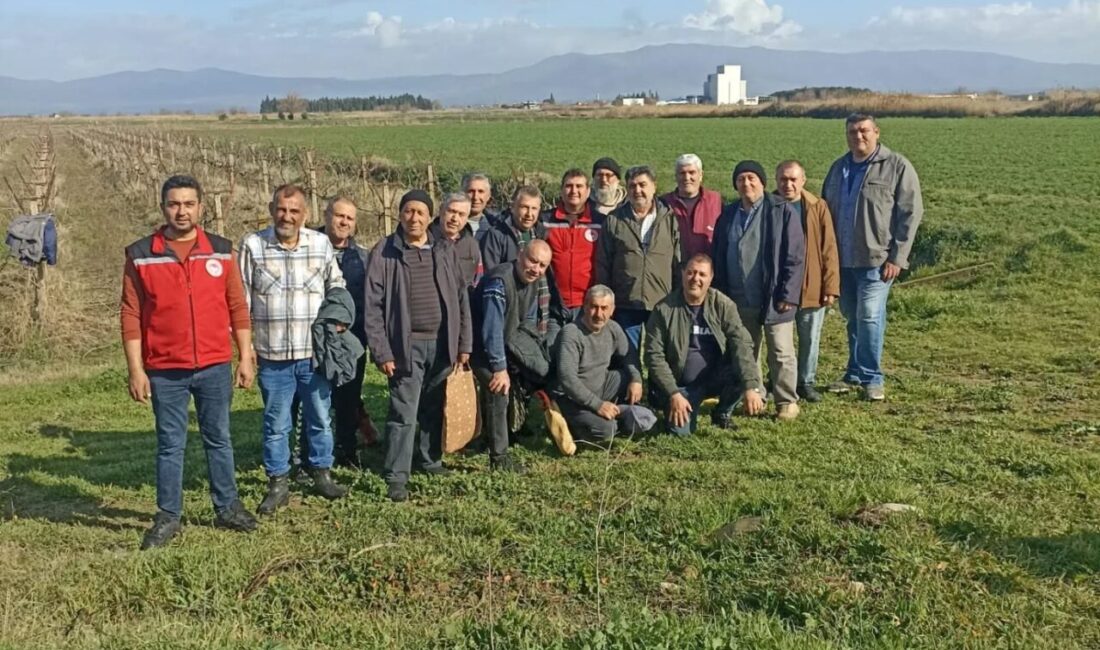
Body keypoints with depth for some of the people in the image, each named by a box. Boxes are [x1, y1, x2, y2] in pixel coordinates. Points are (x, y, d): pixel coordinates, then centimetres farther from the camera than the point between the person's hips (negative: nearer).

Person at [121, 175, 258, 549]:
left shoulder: (221, 250, 3)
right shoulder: (140, 255, -2)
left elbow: (237, 308, 5)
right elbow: (131, 316, -2)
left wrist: (245, 357, 2)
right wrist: (136, 370, -6)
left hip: (215, 367, 1)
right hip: (165, 371, -1)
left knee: (218, 440, 12)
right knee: (170, 445, 8)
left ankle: (227, 508, 24)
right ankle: (168, 517, 19)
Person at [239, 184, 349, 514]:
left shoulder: (321, 243, 1)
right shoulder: (252, 245, -3)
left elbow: (337, 286, 14)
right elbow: (241, 298, 1)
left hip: (315, 352, 1)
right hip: (272, 354, -1)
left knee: (320, 418, 12)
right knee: (276, 423, 8)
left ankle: (321, 474, 28)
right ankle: (278, 484, 20)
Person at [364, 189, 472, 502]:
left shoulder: (445, 252, 8)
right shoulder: (384, 252, -4)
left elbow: (461, 300, 10)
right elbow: (373, 306, -6)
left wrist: (463, 345, 5)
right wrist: (381, 352, -11)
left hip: (442, 344, 4)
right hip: (406, 345, -4)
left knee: (436, 408, 14)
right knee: (404, 413, -5)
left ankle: (430, 459, 33)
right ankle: (396, 477, 2)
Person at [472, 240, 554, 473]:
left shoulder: (532, 283, -1)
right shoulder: (499, 282, -29)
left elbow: (528, 322, 12)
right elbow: (492, 329, -32)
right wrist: (500, 368, -31)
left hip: (508, 339, 9)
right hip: (482, 346, -9)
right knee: (498, 393, -20)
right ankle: (498, 458, -11)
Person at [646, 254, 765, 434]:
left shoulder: (723, 306, -7)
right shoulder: (664, 309, -9)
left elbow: (741, 344, -18)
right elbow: (654, 355, -9)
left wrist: (751, 386, -32)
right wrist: (673, 393, -18)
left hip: (716, 379, 2)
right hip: (681, 385, -1)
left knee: (743, 372, -28)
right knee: (681, 430, -23)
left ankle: (722, 413, 3)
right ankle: (691, 409, 16)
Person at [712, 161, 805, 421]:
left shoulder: (781, 211, -6)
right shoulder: (728, 216, 10)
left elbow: (795, 255, -9)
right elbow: (719, 259, 13)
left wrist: (787, 294, -13)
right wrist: (721, 295, 7)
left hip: (773, 300, -5)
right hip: (740, 301, 5)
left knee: (781, 353, 2)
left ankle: (787, 401, 12)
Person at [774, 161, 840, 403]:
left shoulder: (818, 208, -2)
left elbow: (829, 250, -2)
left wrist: (831, 287, -7)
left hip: (812, 289, 0)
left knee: (810, 339, 11)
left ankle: (806, 382, 25)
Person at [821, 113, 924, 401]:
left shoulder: (897, 167, -4)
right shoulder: (839, 168, 15)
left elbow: (911, 213, -8)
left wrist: (897, 257, -13)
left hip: (876, 259, -6)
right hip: (843, 259, 6)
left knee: (869, 317, -10)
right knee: (852, 317, 12)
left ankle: (872, 377, 1)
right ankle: (855, 373, 22)